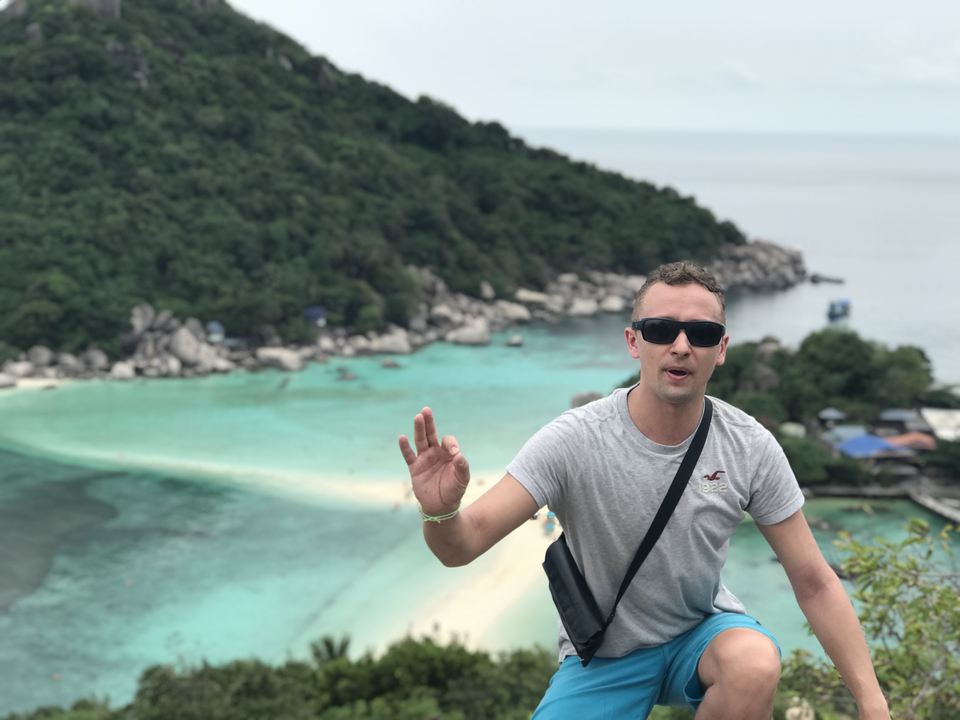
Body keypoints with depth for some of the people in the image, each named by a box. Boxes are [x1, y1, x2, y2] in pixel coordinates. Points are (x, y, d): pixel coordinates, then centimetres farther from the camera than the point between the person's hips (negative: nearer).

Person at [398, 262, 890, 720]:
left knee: (756, 663, -33)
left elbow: (812, 581, -8)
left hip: (702, 631, 1)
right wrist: (441, 512, -51)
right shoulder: (573, 441, -20)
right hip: (602, 656, -1)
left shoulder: (750, 447, -13)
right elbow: (463, 545, -26)